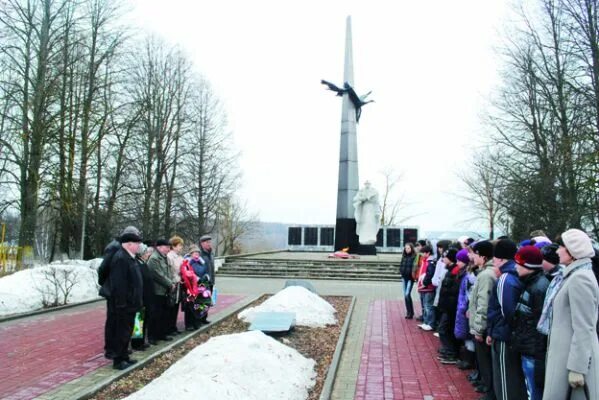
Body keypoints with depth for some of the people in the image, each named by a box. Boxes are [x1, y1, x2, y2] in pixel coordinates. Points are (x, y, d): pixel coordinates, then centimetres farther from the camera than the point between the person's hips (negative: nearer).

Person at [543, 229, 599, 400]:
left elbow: (583, 329, -22)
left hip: (573, 357, -9)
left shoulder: (579, 279, -18)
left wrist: (577, 368, -21)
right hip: (566, 353, 9)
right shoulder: (574, 275, 12)